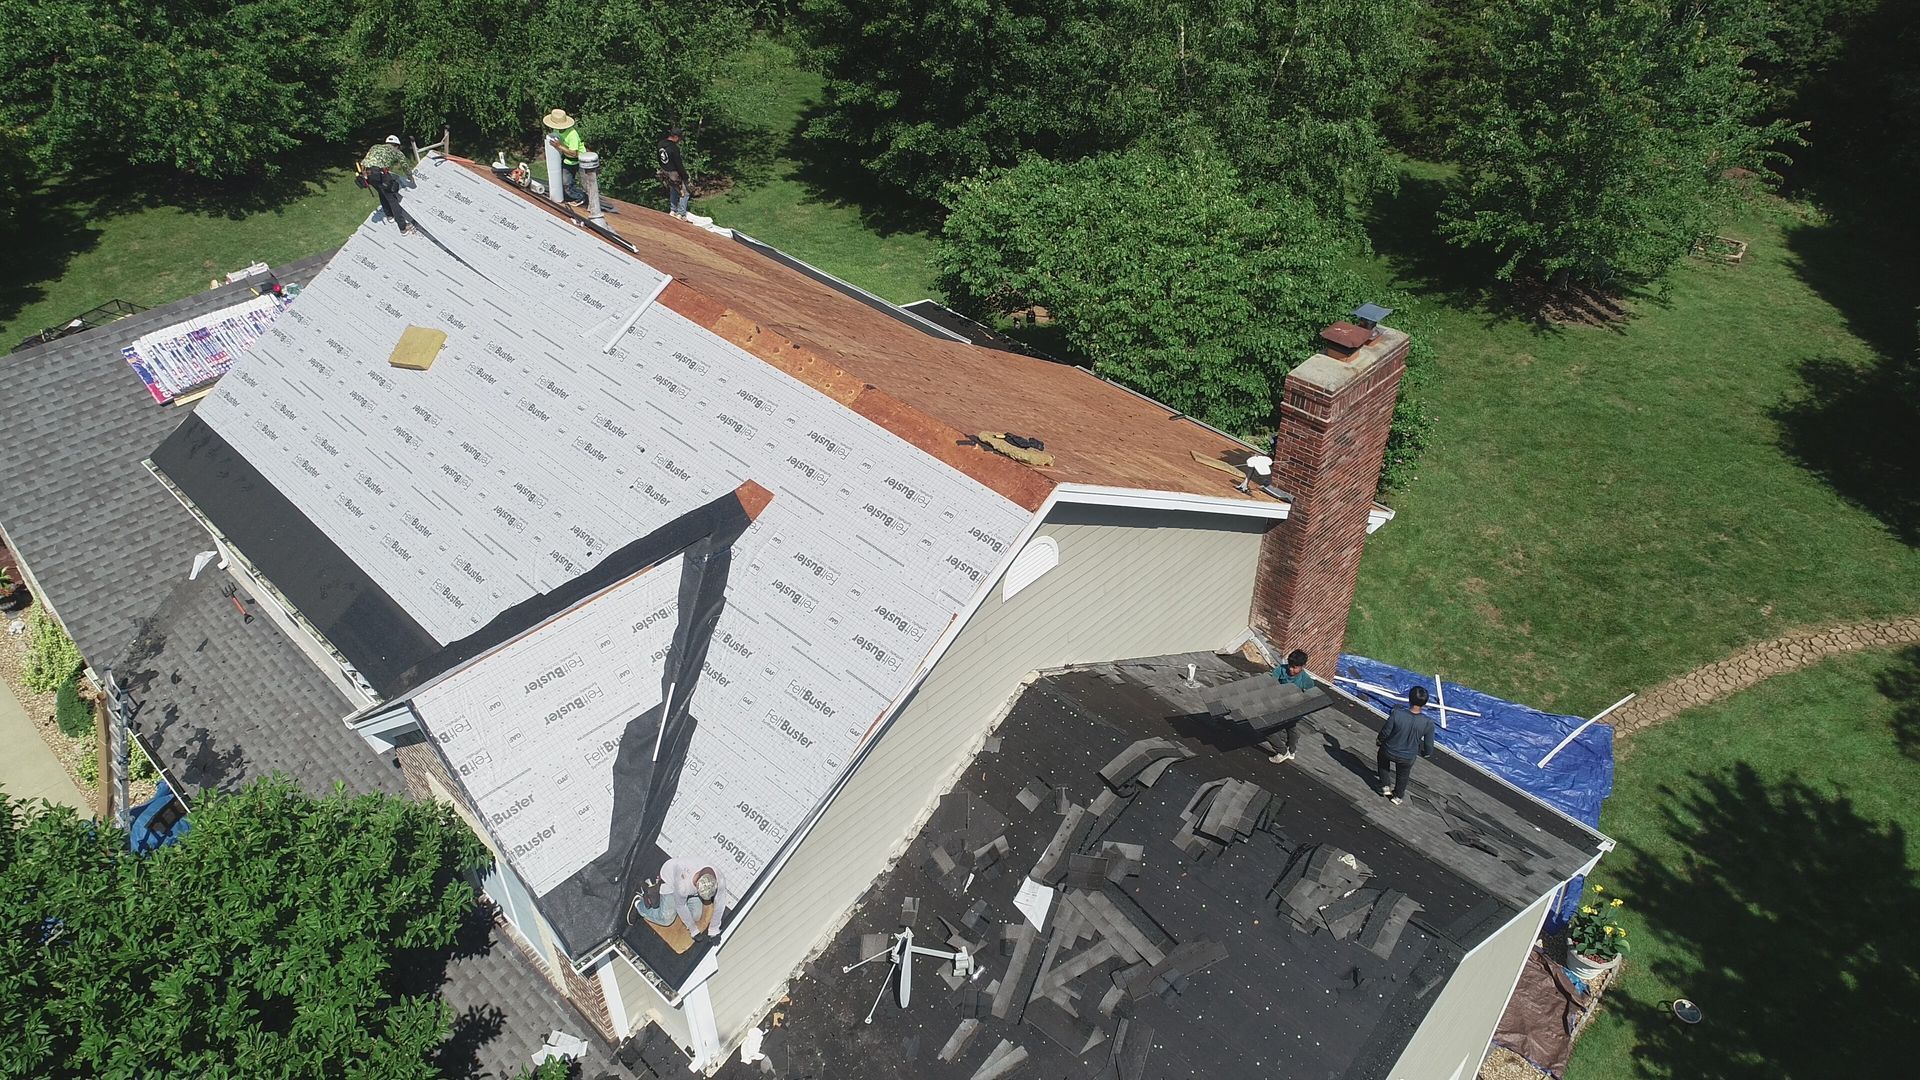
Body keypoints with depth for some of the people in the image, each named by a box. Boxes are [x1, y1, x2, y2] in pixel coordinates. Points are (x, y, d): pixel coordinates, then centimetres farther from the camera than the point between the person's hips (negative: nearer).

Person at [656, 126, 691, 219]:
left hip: (664, 172, 8)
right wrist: (685, 176, -15)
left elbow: (658, 158, 14)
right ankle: (681, 214, 3)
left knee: (673, 190, 27)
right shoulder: (674, 148, -26)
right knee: (685, 192, 4)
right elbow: (679, 164, -23)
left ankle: (672, 210, 34)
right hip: (674, 173, -8)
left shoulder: (660, 144, 0)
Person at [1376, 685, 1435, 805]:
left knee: (1382, 761, 36)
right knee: (1403, 774, 33)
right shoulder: (1428, 723, -28)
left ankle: (1385, 786, 43)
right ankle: (1398, 796, 54)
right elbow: (1429, 747, -14)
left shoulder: (1397, 715, -33)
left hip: (1389, 752, -1)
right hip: (1408, 758, 1)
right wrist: (1425, 753, 11)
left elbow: (1384, 733, -19)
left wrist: (1380, 741, 6)